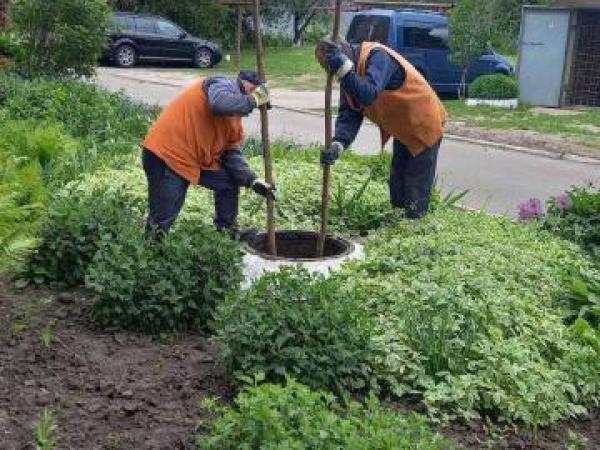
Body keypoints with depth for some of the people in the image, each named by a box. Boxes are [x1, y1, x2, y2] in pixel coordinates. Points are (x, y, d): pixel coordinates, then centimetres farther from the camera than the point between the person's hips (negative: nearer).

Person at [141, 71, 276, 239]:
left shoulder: (235, 121, 15)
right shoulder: (224, 84, -12)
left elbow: (232, 154, 9)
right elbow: (220, 103, -36)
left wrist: (253, 181, -3)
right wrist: (252, 100, -22)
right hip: (165, 154, -10)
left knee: (229, 181, 14)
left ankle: (227, 231, 26)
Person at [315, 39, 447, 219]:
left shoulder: (377, 56, -30)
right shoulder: (351, 75, -4)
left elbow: (369, 95, -46)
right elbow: (349, 114, -13)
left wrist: (344, 69, -51)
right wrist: (339, 143, -30)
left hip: (424, 125, -9)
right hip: (402, 129, 9)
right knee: (397, 184, 18)